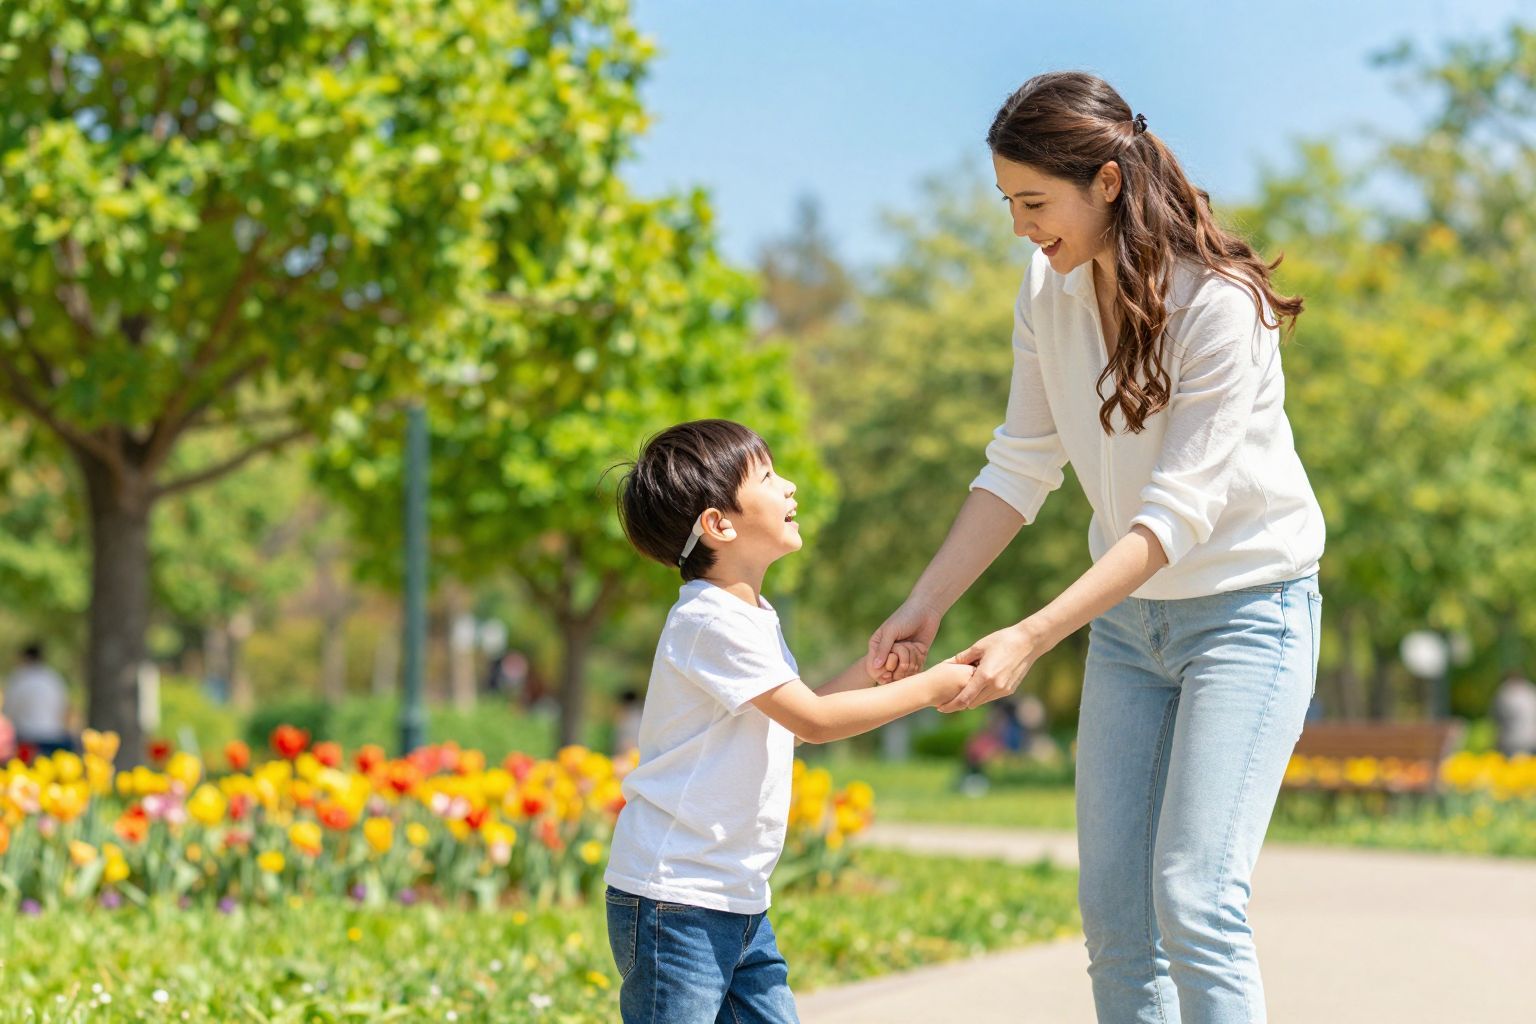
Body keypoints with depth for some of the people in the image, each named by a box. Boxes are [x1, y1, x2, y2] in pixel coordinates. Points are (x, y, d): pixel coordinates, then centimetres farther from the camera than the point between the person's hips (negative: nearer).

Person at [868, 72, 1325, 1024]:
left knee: (1195, 898, -16)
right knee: (1112, 910, 3)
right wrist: (923, 607, -4)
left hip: (1248, 606, -7)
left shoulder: (1217, 302, -23)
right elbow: (1021, 466, 4)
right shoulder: (1050, 289, -1)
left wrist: (1032, 638, -32)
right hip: (1129, 611, 7)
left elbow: (1179, 510, -26)